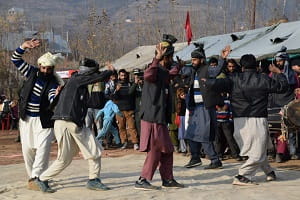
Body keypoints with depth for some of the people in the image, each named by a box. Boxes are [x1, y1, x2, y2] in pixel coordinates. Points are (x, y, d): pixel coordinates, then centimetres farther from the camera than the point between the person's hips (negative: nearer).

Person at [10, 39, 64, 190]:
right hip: (26, 118, 4)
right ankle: (32, 176, 22)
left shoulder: (53, 83, -10)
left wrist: (56, 96, -51)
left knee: (43, 148, -15)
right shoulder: (31, 73, 0)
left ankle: (35, 178, -17)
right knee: (27, 149, 8)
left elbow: (53, 101, -26)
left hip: (44, 120, -3)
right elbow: (16, 59, -1)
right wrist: (24, 46, -19)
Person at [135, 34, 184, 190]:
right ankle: (142, 180, -1)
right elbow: (147, 75, -39)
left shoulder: (164, 72, 16)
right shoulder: (156, 71, -15)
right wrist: (157, 58, -44)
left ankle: (168, 179, 22)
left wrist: (175, 70, 46)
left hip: (160, 118, 10)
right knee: (154, 151, -6)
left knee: (167, 150, 14)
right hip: (152, 119, -10)